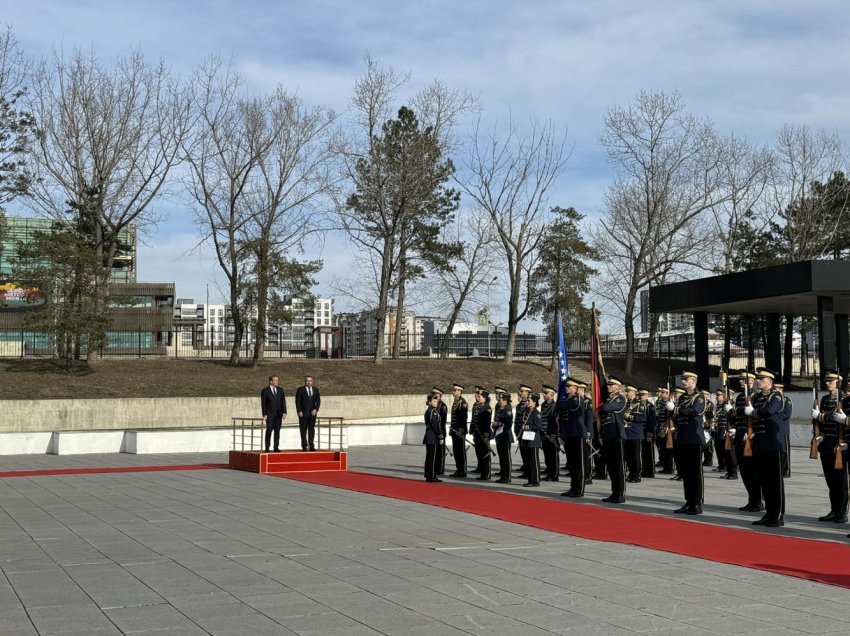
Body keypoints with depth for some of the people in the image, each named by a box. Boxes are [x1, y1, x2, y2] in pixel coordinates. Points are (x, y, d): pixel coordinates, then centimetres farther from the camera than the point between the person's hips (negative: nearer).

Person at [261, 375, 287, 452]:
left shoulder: (280, 390, 11)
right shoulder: (265, 391, -1)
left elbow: (283, 401, 10)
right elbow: (263, 404, -3)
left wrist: (284, 412, 1)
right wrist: (264, 414, -10)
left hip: (279, 414, 4)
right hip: (270, 414, -4)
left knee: (277, 431, 3)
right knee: (269, 430, -7)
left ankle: (276, 447, 7)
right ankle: (267, 447, -3)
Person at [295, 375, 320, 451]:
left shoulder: (316, 390, 11)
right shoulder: (300, 389, 1)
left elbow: (318, 401, 9)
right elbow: (297, 401, -2)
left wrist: (316, 409, -5)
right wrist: (299, 411, -10)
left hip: (312, 413, 3)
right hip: (303, 413, -3)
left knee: (312, 430, 2)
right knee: (303, 431, -1)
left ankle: (311, 446, 4)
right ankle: (304, 446, 2)